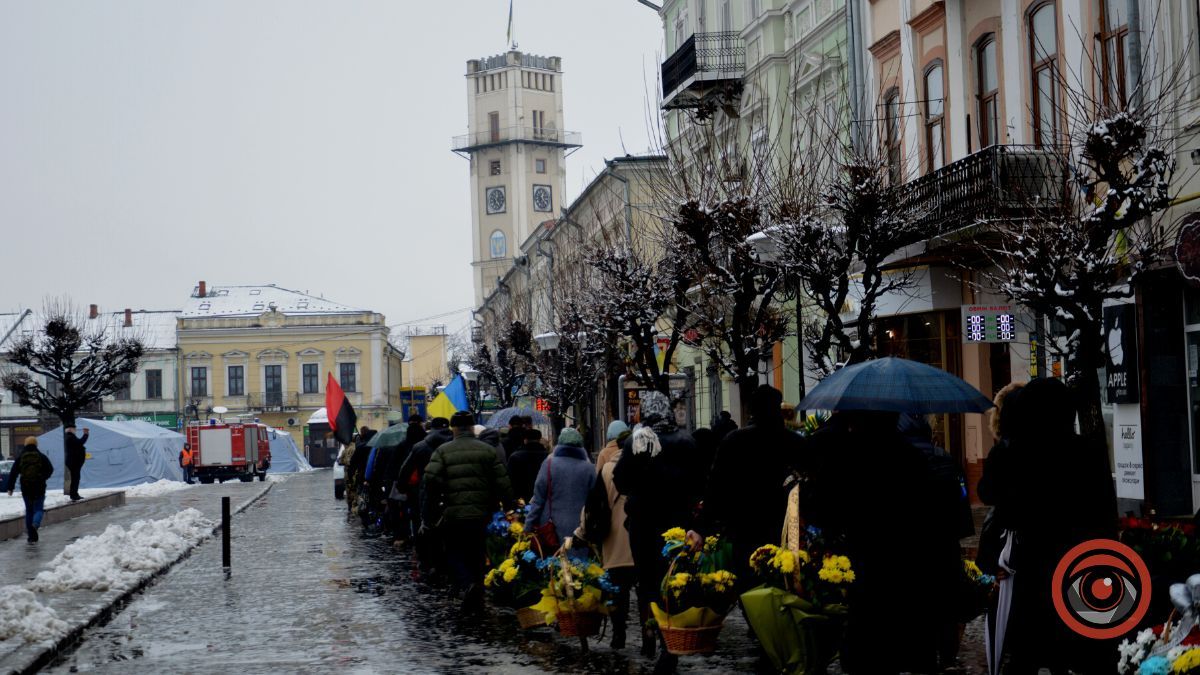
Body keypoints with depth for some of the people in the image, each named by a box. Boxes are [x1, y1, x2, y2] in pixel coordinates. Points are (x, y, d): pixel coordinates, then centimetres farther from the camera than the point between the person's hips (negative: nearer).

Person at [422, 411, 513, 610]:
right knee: (476, 555, 17)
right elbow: (502, 483, -1)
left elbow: (431, 481, -13)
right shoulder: (487, 450, 5)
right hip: (480, 514, 2)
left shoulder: (443, 451, -2)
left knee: (454, 554, 11)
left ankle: (467, 584, -15)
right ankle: (477, 598, 19)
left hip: (452, 514, -2)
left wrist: (428, 516, -6)